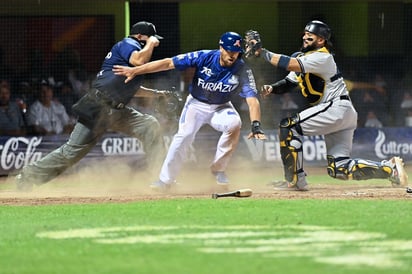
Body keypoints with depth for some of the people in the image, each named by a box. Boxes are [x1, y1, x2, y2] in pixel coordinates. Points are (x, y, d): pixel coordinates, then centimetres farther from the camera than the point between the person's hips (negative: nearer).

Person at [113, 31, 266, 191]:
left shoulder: (242, 70, -21)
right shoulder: (204, 58, -22)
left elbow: (252, 99, -30)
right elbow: (168, 63, -21)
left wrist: (256, 125, -47)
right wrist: (135, 71, -25)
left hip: (221, 107, 0)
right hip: (196, 104, 0)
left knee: (234, 123, -29)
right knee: (184, 136, -19)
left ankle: (218, 170, -11)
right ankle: (165, 181, -9)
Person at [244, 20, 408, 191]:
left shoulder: (322, 57, -14)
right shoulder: (302, 57, 16)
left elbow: (290, 64, -25)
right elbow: (288, 82, 15)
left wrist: (261, 52, -22)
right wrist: (272, 88, -6)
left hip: (337, 108, -10)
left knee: (288, 126, -13)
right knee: (338, 168, 5)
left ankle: (295, 181, -11)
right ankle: (390, 168, 8)